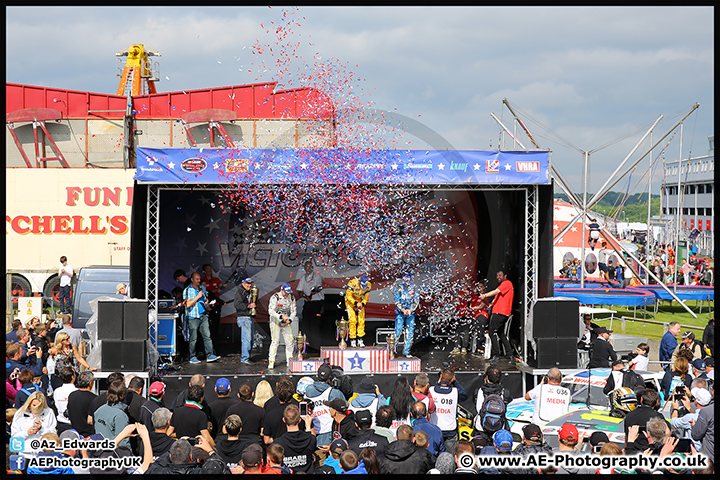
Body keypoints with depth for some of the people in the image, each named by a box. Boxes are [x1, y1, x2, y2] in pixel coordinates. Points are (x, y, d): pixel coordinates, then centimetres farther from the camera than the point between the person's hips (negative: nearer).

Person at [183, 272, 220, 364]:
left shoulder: (202, 288, 13)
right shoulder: (187, 291, -6)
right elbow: (188, 304, -16)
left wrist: (206, 302, 7)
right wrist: (198, 297, -15)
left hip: (203, 316, 5)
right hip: (193, 317, -5)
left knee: (207, 336, -3)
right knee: (193, 338, 0)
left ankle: (209, 355, -4)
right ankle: (192, 357, 10)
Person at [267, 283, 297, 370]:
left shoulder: (291, 298, -2)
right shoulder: (275, 297, -17)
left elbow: (294, 311, 3)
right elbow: (271, 311, -23)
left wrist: (289, 320, -14)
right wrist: (282, 316, -34)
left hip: (286, 322, 5)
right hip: (275, 321, -5)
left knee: (289, 341, 0)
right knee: (275, 342, -9)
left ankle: (289, 362, 10)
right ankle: (271, 362, -2)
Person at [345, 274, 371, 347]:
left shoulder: (368, 285, -15)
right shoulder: (353, 283, -29)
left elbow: (366, 297, -4)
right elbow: (349, 296, -22)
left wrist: (362, 303, -23)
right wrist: (356, 303, -35)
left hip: (360, 302, 4)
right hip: (350, 301, -4)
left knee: (361, 320, -4)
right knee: (352, 320, -13)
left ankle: (360, 340, 4)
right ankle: (352, 340, -7)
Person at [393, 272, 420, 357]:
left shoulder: (414, 287, 0)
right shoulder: (398, 286, -5)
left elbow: (416, 300, -1)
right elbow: (397, 300, -7)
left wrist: (410, 310, -14)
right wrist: (403, 310, -17)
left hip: (410, 312, 2)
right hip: (400, 312, -2)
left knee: (410, 332, 2)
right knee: (398, 330, -8)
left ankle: (406, 352, 11)